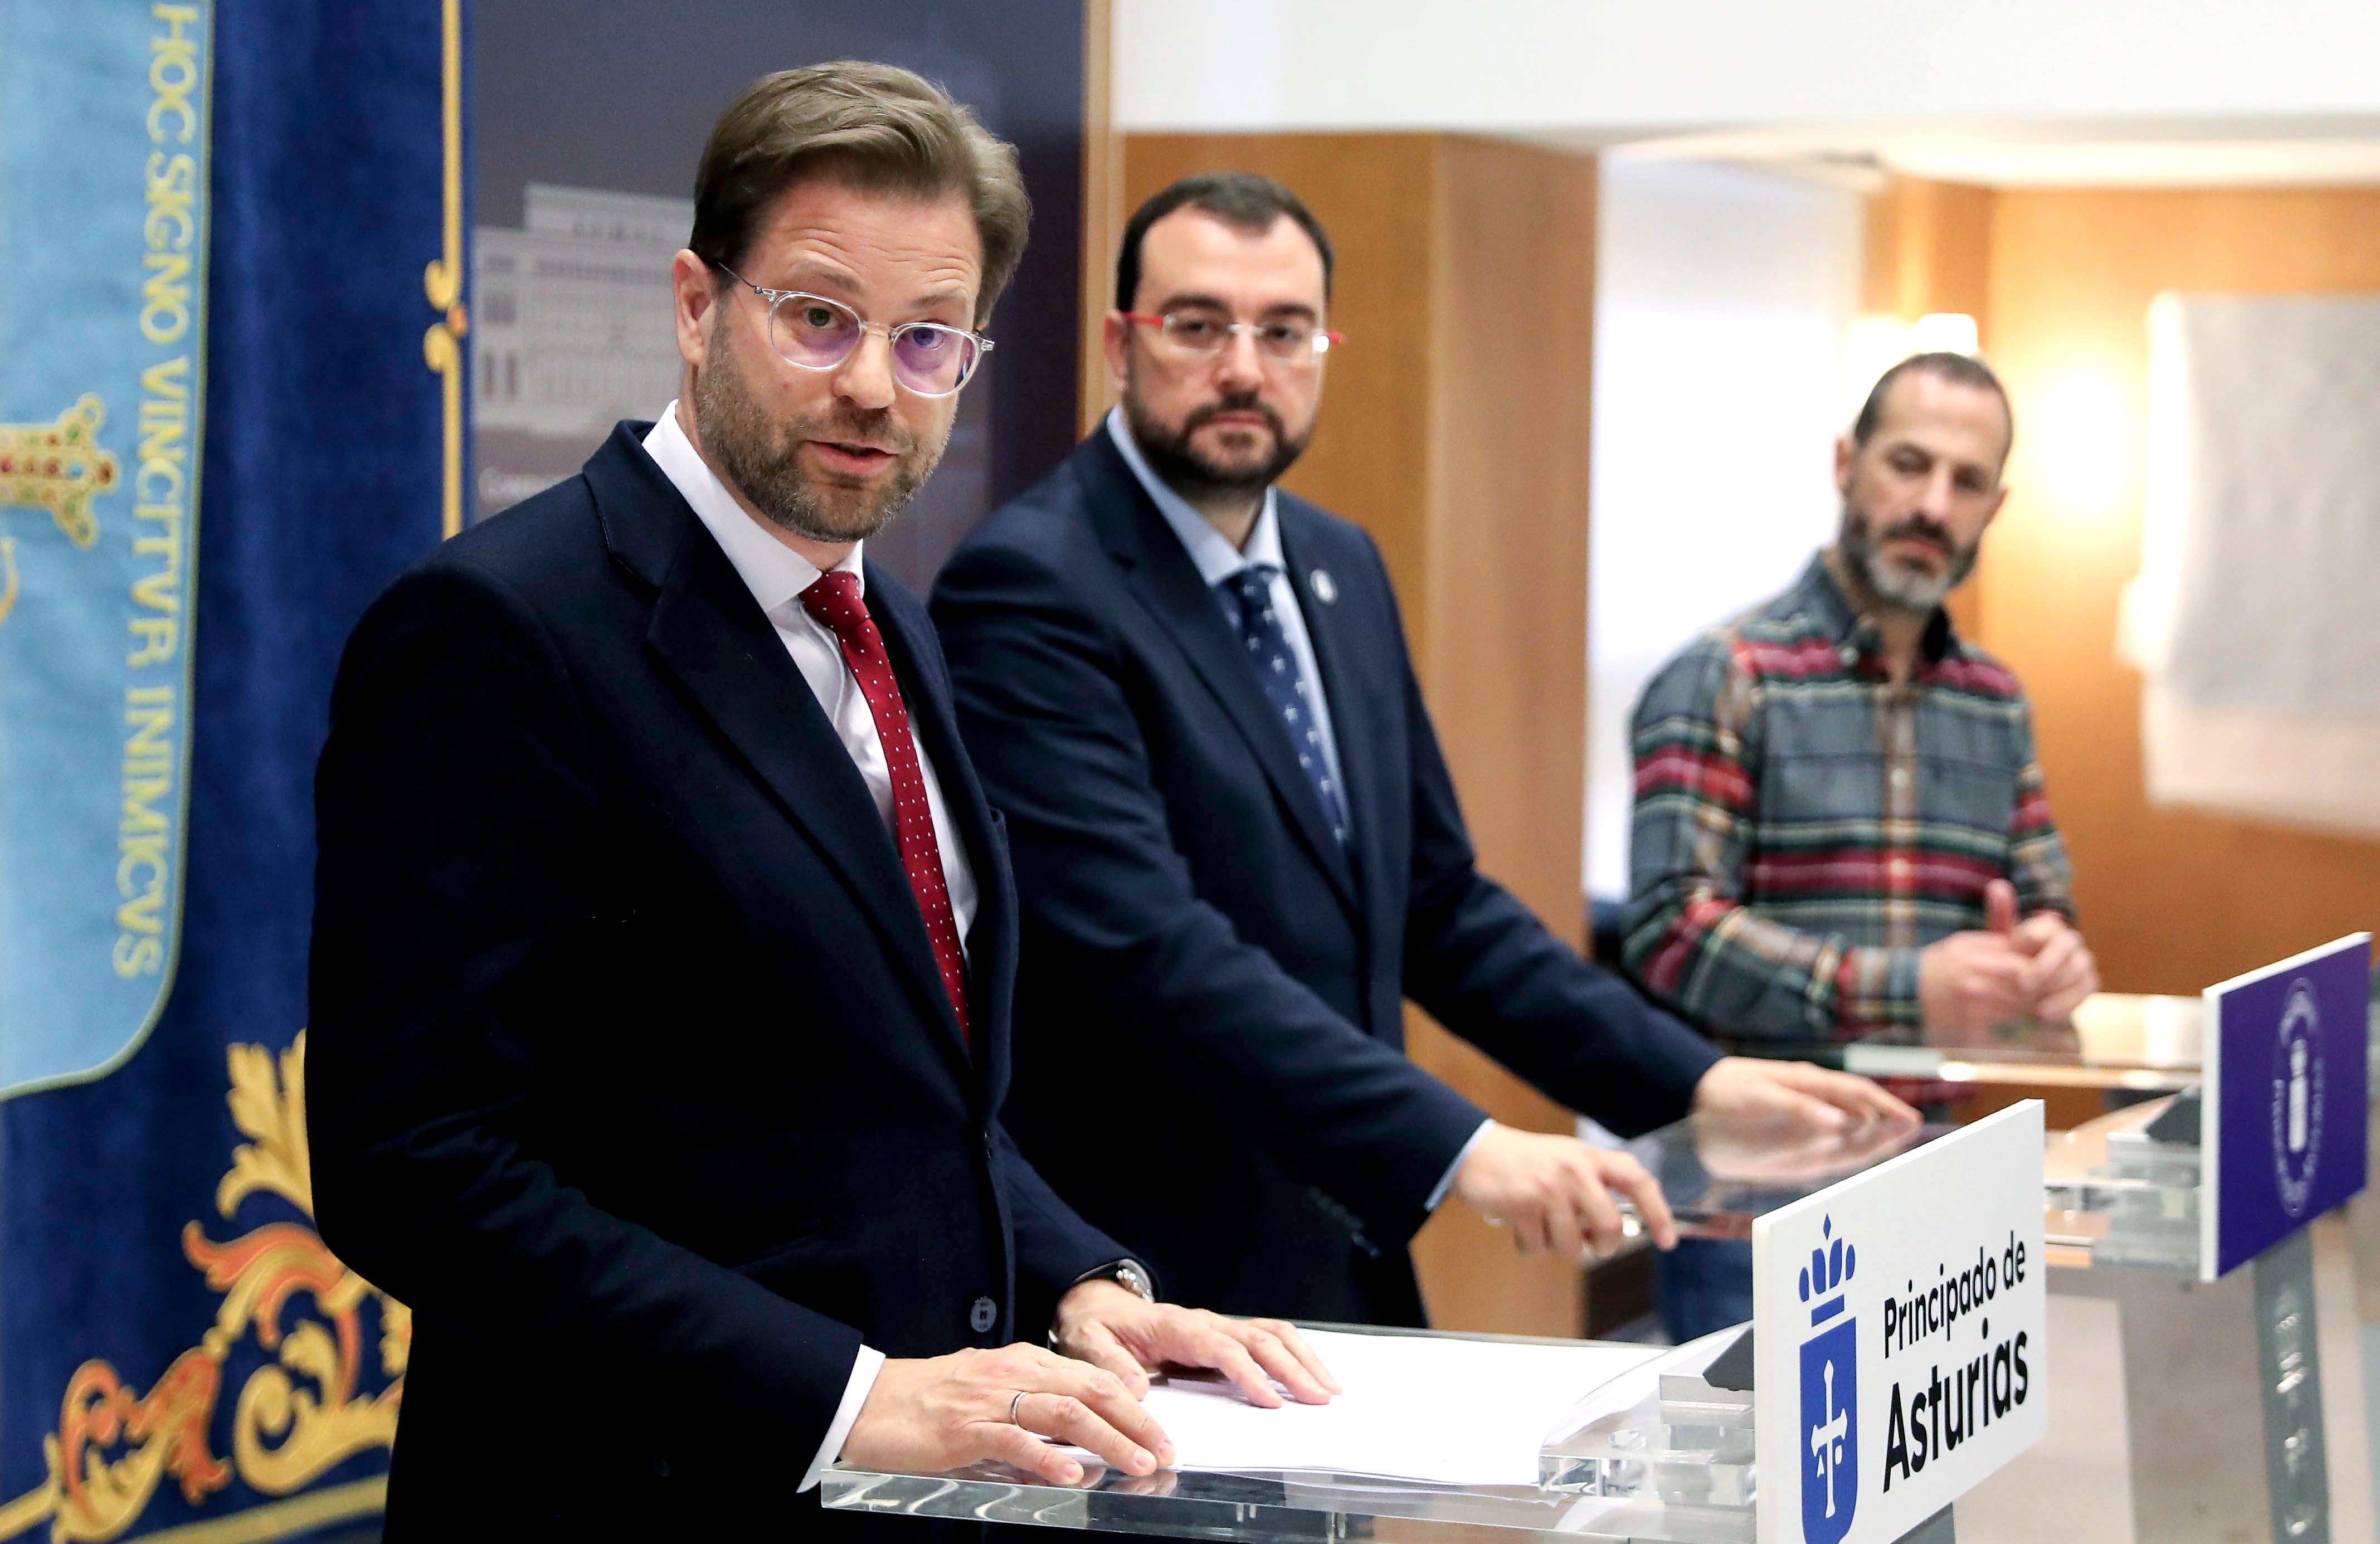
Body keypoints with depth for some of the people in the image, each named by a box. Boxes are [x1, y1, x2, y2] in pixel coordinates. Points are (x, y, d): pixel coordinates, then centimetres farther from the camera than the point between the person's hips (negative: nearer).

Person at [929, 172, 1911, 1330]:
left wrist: (1688, 1080, 8)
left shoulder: (1342, 570, 12)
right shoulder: (1027, 589, -15)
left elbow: (1435, 901, 18)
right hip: (1142, 1292, -7)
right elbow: (1147, 945, -25)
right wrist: (1457, 1151, -31)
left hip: (1349, 1277, 7)